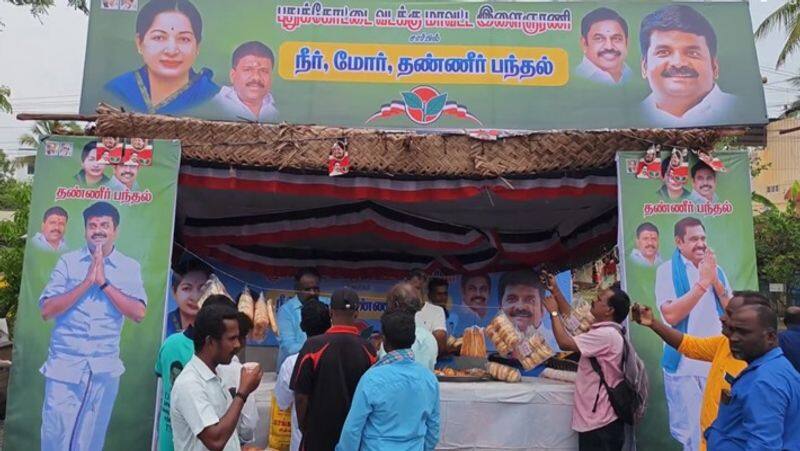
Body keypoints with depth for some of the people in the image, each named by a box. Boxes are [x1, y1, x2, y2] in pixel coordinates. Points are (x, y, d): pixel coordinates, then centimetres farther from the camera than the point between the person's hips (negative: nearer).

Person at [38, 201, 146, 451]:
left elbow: (138, 313, -9)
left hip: (104, 368, 0)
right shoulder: (68, 261, 2)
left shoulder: (130, 267, 1)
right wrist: (86, 282, -14)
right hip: (64, 364, 0)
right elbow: (46, 310, -5)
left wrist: (104, 283, -13)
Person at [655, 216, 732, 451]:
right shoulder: (668, 270, -7)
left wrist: (715, 281, -10)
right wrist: (702, 283, -18)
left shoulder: (716, 270, 9)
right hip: (684, 366, -5)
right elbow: (670, 315, -18)